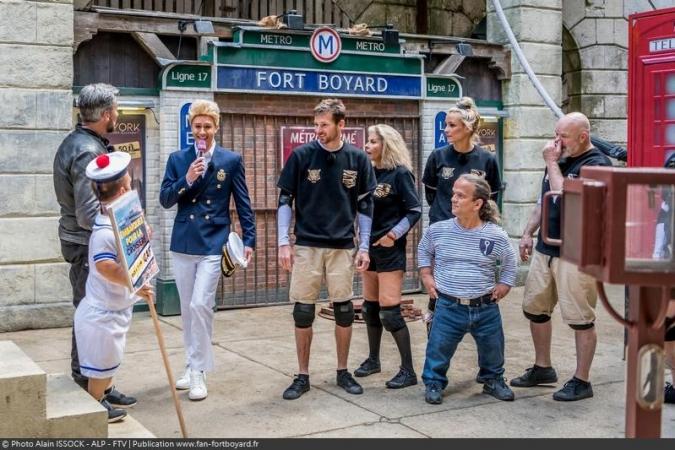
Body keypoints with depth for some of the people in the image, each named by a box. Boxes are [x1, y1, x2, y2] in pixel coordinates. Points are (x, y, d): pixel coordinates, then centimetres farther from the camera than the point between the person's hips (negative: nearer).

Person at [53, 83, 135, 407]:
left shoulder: (75, 142, 9)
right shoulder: (89, 152, -22)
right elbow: (90, 215, -26)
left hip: (80, 242, 10)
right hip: (90, 246, -10)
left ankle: (82, 373, 35)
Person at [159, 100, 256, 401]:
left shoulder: (231, 160, 1)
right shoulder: (178, 159, 7)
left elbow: (243, 204, 3)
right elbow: (165, 200, 2)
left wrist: (249, 240, -2)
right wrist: (186, 180, -14)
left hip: (213, 245, -3)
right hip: (183, 244, 4)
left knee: (200, 305, -13)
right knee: (187, 309, 11)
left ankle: (198, 372, -3)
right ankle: (193, 366, 25)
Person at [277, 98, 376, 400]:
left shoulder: (358, 159, 1)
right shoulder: (302, 155, -3)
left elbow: (365, 205, 6)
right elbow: (285, 200, 1)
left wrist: (364, 248, 2)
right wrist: (284, 243, -5)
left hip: (343, 247, 1)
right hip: (306, 246, -1)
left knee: (344, 311, 6)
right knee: (303, 312, 3)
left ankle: (343, 372, 22)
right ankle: (302, 376, 15)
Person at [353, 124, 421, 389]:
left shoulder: (400, 173, -10)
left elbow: (415, 210, -10)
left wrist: (394, 234, -17)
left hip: (390, 249, -7)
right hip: (369, 247, 7)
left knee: (389, 310, -9)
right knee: (370, 307, 14)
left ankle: (408, 371, -1)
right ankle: (373, 359, 30)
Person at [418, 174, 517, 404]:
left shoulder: (496, 236, -6)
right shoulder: (437, 230, -5)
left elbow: (510, 262, 13)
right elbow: (424, 251, 16)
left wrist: (504, 285, 4)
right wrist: (427, 276, 7)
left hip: (486, 307, 1)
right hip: (449, 306, -1)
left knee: (492, 349, 14)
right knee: (439, 349, 2)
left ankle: (493, 380, 38)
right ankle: (433, 383, 23)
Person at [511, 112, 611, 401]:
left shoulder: (596, 164, -12)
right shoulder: (561, 159, 11)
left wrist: (552, 164, -16)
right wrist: (528, 233, 15)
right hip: (545, 249, 8)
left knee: (580, 319, 0)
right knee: (534, 309, 15)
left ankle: (581, 381, 13)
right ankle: (543, 368, 31)